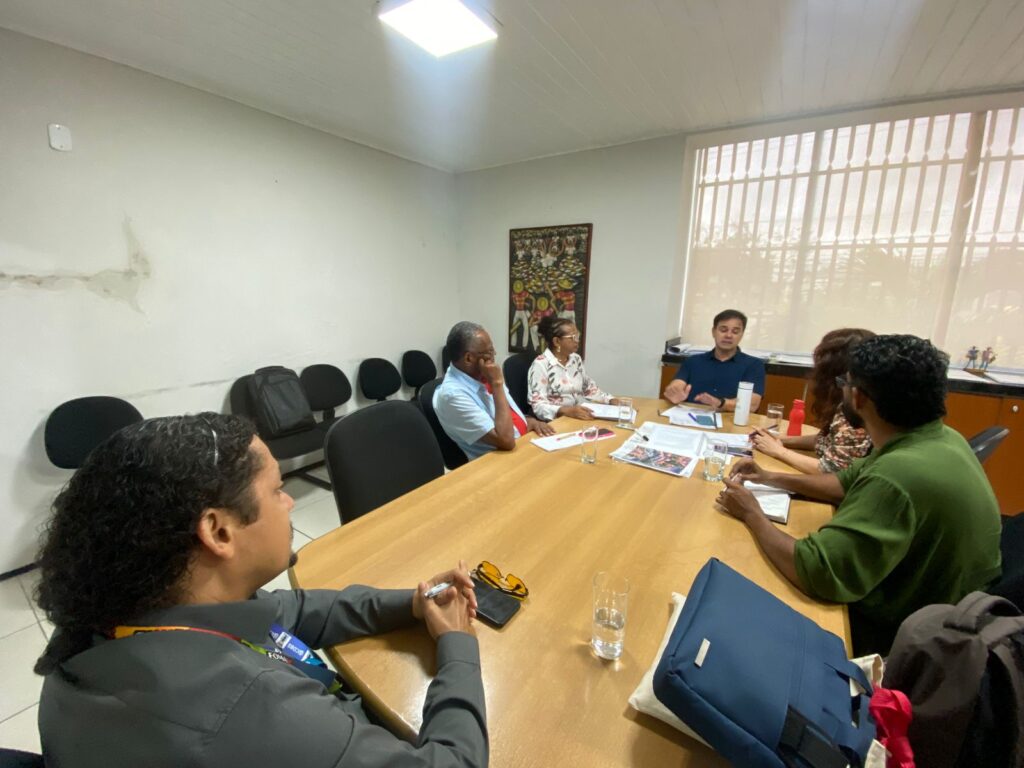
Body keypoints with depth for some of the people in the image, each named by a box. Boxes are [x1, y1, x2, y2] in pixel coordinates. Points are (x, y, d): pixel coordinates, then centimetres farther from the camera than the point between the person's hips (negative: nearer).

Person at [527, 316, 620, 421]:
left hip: (579, 418, 7)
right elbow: (539, 406, -19)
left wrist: (611, 400, 1)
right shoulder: (540, 365, -12)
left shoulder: (576, 359, 10)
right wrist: (567, 410, -35)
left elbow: (590, 388, 19)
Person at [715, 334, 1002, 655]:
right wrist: (771, 478, 2)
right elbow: (849, 483, 8)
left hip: (899, 635, -7)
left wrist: (752, 515, -21)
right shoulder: (938, 438, -6)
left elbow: (815, 572, -36)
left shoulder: (899, 474, -36)